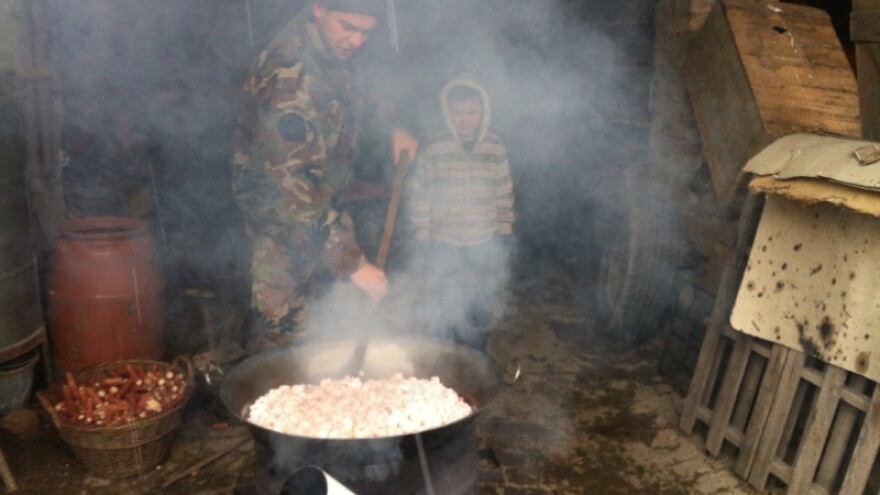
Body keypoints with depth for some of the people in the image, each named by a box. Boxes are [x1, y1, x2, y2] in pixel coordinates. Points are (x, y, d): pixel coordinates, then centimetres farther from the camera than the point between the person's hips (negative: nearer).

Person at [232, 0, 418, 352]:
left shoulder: (337, 46, -7)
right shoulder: (286, 77, -33)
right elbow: (294, 190, -35)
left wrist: (391, 128, 5)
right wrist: (352, 263, -33)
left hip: (321, 201, 8)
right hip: (280, 213, -8)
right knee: (283, 331, 0)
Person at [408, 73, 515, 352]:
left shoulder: (495, 149, -1)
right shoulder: (434, 149, -7)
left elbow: (505, 196, 6)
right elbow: (419, 196, -3)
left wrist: (505, 236, 3)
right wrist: (423, 241, -4)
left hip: (485, 246, 2)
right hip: (444, 247, -2)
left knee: (483, 314, 13)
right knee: (446, 316, 4)